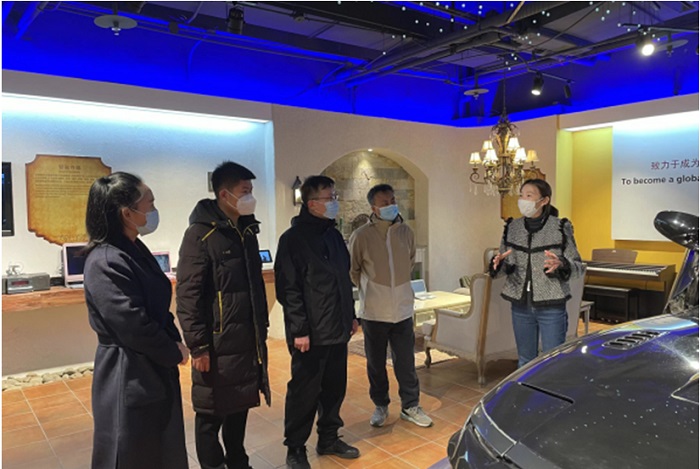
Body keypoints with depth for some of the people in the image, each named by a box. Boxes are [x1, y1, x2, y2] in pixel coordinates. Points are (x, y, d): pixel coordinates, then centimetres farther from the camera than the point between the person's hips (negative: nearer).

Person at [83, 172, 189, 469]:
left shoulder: (136, 250, 6)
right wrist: (175, 353, -10)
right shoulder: (106, 263, -23)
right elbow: (135, 328, -24)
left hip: (155, 372, 9)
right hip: (129, 380, -9)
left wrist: (174, 342, -2)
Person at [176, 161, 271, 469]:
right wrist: (198, 346, -17)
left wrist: (262, 328, 16)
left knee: (239, 407, 19)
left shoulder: (247, 230, 10)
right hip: (217, 343, -7)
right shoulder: (201, 234, -13)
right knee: (211, 413, 9)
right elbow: (187, 296, -15)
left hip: (248, 340, 7)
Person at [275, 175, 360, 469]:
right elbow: (288, 288, -16)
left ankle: (329, 438, 34)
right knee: (305, 391, 4)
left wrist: (351, 315, 17)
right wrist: (299, 330, -18)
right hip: (311, 333, -7)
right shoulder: (293, 239, -13)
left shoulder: (333, 235, 11)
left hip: (337, 330, 7)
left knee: (335, 387, 16)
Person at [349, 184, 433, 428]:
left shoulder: (406, 232, -1)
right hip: (374, 311, -2)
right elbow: (353, 271, 2)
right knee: (376, 363, 12)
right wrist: (370, 289, 6)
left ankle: (410, 406, 27)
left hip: (403, 309, 2)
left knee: (406, 361, 10)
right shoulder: (361, 235, -12)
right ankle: (380, 406, 31)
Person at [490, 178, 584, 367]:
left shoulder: (561, 228, -7)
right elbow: (503, 267, 9)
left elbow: (578, 267, -5)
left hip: (551, 307, -3)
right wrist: (497, 264, -14)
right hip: (520, 305, 3)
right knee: (525, 361, 15)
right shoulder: (512, 227, 3)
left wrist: (561, 264, -26)